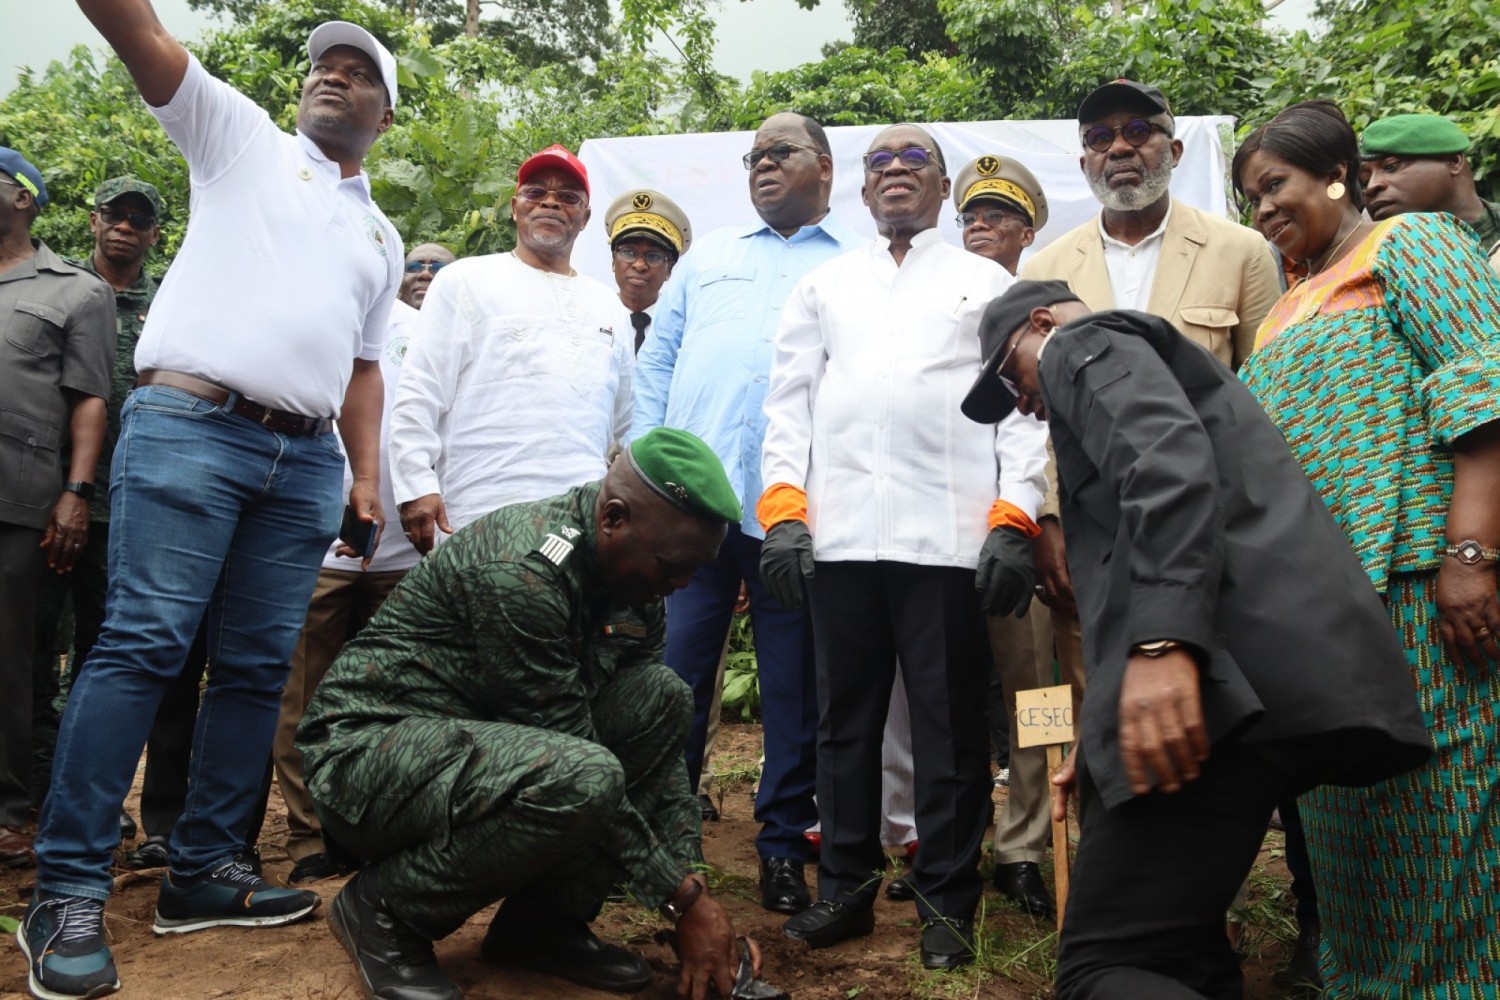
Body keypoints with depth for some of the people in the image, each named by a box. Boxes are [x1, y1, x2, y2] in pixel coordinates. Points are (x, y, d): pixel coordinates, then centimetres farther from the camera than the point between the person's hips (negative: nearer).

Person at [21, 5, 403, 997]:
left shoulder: (382, 236, 24)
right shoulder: (241, 138, 13)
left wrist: (368, 474, 11)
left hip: (307, 461, 5)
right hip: (188, 426, -5)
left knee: (257, 666, 3)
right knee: (143, 644, -12)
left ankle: (204, 870, 11)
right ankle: (69, 890, -7)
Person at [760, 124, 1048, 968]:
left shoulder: (989, 282, 13)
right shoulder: (824, 285, 19)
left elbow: (1023, 403, 4)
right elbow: (790, 399, 12)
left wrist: (1014, 520, -7)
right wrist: (784, 509, 0)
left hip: (950, 535, -2)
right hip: (839, 533, 3)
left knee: (951, 724, 2)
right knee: (846, 717, 9)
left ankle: (947, 903, 15)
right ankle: (847, 886, 21)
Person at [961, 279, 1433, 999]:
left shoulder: (1086, 344, 7)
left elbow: (1169, 456, -16)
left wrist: (1161, 645, -28)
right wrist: (1103, 736, 28)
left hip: (1235, 674, -10)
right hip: (1299, 679, 10)